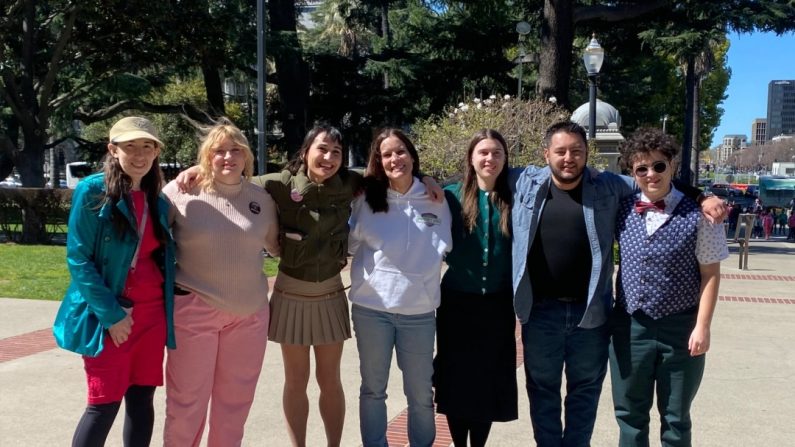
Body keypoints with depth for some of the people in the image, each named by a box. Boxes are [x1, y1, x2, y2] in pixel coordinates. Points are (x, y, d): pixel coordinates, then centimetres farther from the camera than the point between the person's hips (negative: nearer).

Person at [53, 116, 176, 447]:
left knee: (142, 399, 9)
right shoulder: (93, 191, -9)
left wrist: (168, 304, 4)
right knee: (105, 404, -2)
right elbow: (77, 259, -12)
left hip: (152, 311, 5)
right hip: (108, 315, -5)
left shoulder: (158, 201, 9)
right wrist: (110, 313, -16)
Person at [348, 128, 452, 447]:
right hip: (371, 306, 0)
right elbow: (350, 243, 7)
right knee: (373, 388, 13)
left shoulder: (434, 199, 1)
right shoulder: (366, 199, 1)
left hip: (419, 309, 0)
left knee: (420, 393, 9)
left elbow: (443, 247, 10)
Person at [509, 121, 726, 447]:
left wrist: (702, 198, -5)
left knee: (585, 390, 15)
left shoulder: (609, 188, 0)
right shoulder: (525, 183, -1)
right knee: (542, 389, 14)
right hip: (540, 311, 0)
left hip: (590, 312, 0)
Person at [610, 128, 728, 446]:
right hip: (629, 327, 3)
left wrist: (702, 327, -10)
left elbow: (710, 274, -6)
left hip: (680, 329, -3)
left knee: (675, 419, 13)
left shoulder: (698, 214, -9)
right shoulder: (622, 210, 1)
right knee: (630, 414, 15)